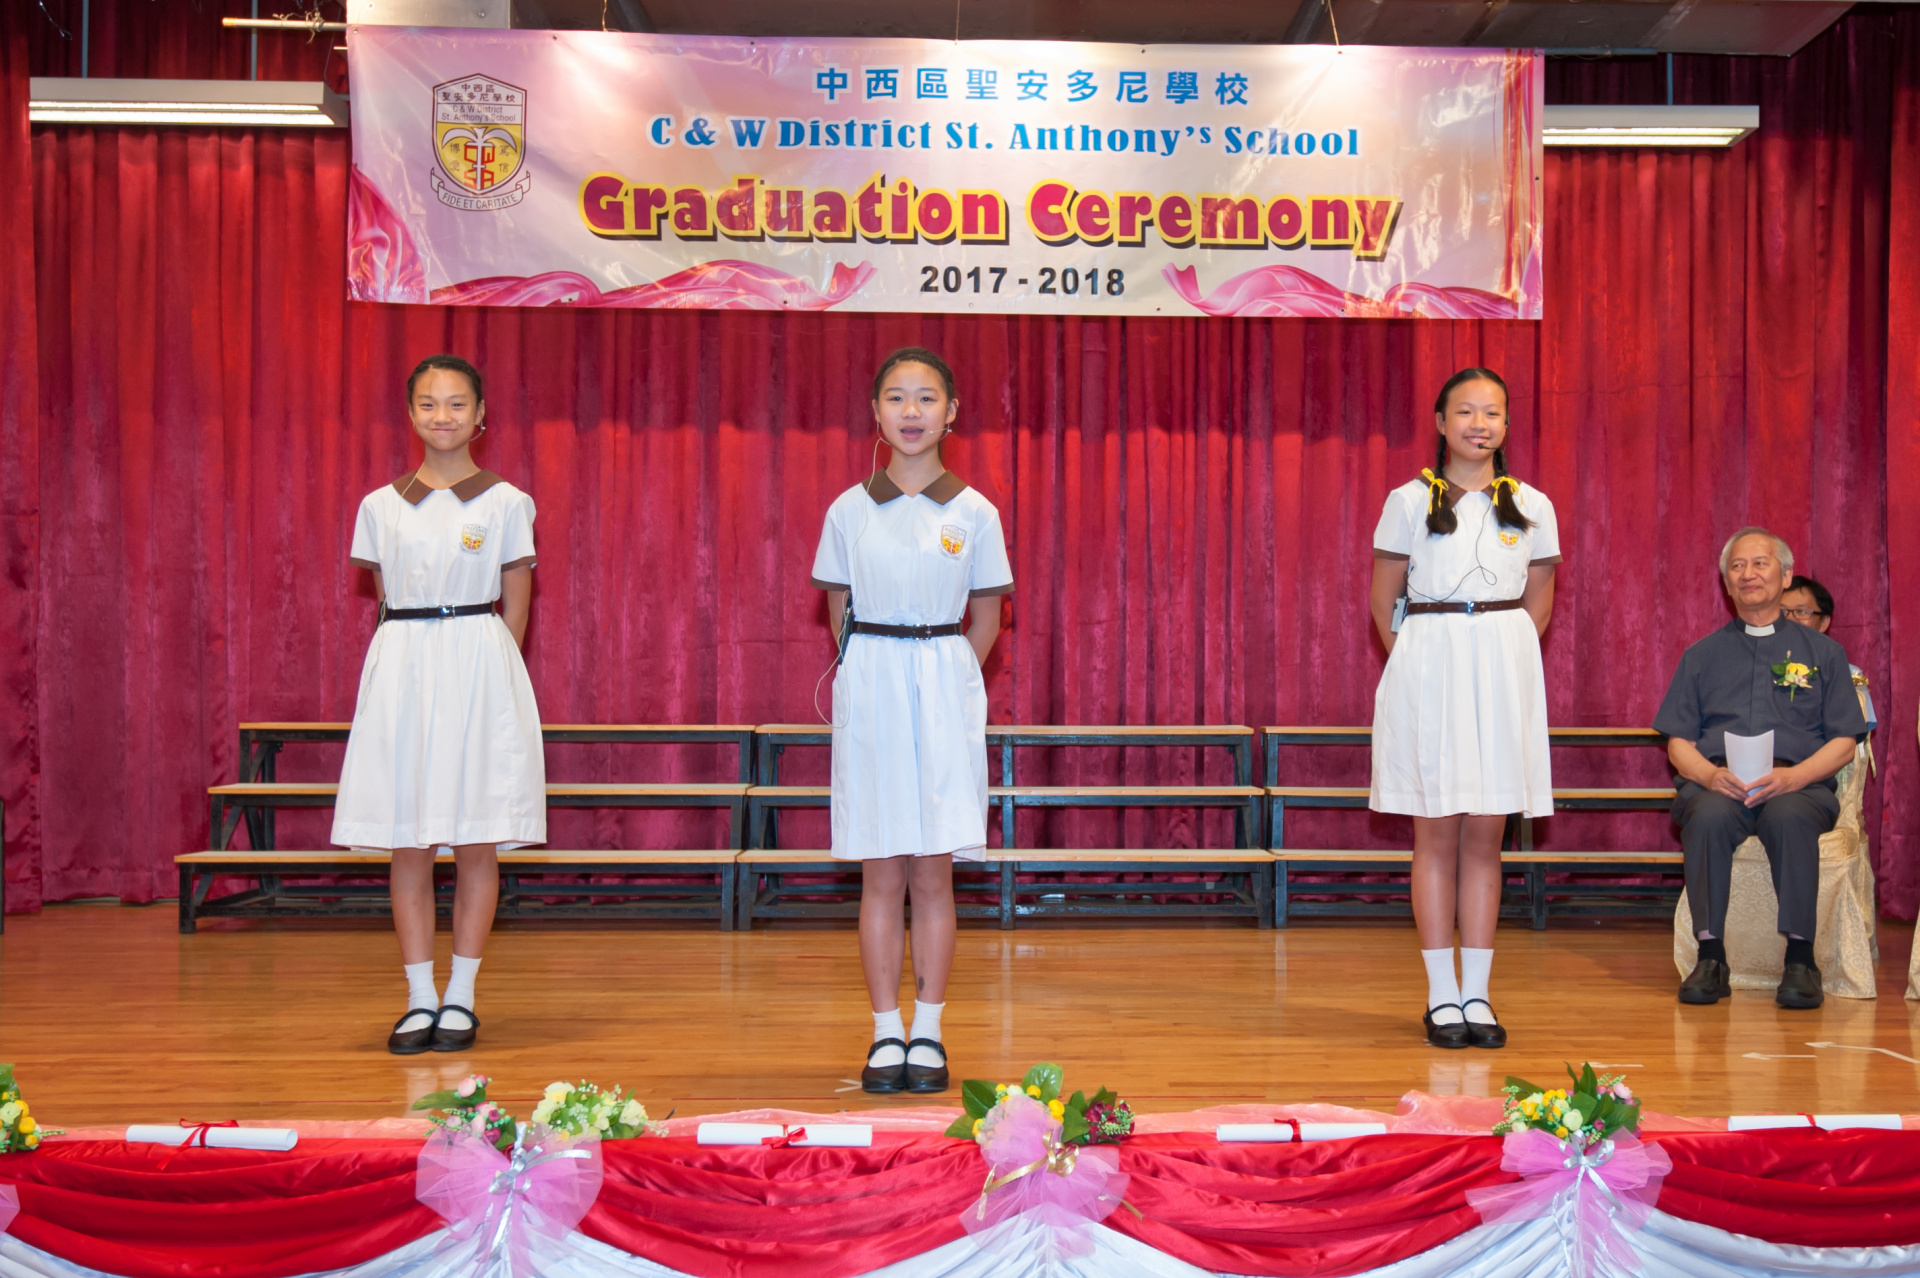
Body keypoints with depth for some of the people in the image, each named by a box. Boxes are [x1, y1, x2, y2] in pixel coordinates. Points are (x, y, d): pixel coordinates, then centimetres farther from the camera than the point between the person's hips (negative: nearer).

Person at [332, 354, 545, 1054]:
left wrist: (486, 675, -1)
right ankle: (419, 1000, 11)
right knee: (408, 845, 2)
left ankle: (461, 998, 12)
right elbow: (385, 600, 12)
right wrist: (417, 661, 4)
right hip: (402, 670, 2)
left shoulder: (506, 504, 2)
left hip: (480, 668, -2)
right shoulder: (381, 506, 7)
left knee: (476, 844, 2)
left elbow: (515, 609, 4)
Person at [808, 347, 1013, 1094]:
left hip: (945, 694, 0)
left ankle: (928, 1034, 13)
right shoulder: (848, 511, 3)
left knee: (933, 875, 3)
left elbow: (985, 618, 8)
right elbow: (839, 611, 10)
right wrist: (877, 677, 3)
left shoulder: (974, 514, 2)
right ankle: (885, 1034, 12)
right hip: (870, 691, 0)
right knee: (881, 876, 3)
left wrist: (945, 681, 2)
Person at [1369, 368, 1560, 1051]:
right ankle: (1442, 995, 8)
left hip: (1503, 671, 2)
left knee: (1485, 836, 4)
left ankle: (1477, 994, 10)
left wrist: (1498, 660, 10)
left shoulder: (1531, 506, 6)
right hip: (1427, 668, -1)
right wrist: (1417, 666, 6)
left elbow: (1538, 603, 14)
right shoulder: (1409, 502, 1)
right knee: (1436, 834, 1)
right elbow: (1384, 598, 6)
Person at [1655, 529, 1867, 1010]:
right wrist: (1710, 775, -9)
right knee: (1708, 817, -35)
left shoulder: (1822, 651, 18)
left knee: (1790, 818, -37)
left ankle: (1800, 959, -28)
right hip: (1715, 783, 1)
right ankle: (1710, 958, -28)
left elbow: (1843, 742, 9)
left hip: (1798, 785, -1)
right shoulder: (1702, 655, 21)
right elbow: (1678, 742, 14)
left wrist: (1793, 776, -11)